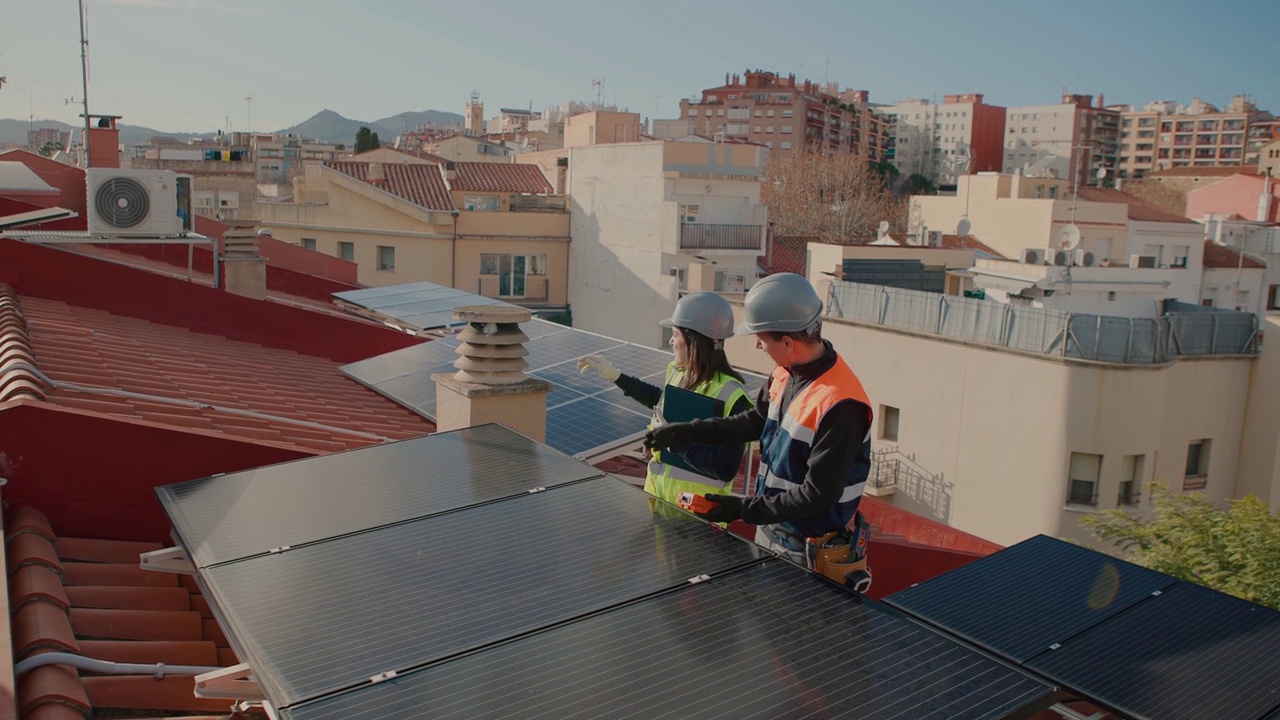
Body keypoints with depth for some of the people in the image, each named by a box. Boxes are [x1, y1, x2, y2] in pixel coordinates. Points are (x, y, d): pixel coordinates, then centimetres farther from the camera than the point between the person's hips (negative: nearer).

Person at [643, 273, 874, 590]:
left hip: (810, 554, -8)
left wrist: (743, 509, -20)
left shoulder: (840, 405, -30)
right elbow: (756, 421, 13)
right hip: (769, 533, 8)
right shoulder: (784, 373, -4)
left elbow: (817, 496, -27)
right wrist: (691, 431, 5)